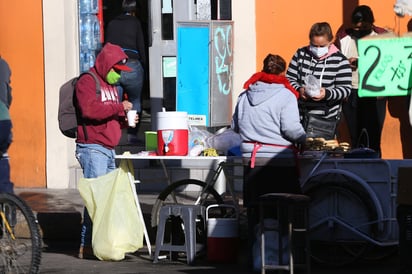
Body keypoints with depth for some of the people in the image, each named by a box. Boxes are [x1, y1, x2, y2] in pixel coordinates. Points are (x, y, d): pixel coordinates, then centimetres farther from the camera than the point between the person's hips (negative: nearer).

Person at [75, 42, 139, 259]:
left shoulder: (111, 85, 25)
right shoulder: (87, 82, -5)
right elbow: (90, 109, -22)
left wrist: (126, 120, 10)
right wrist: (118, 107, -17)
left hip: (108, 150, 9)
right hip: (92, 148, -9)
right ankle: (86, 245, -13)